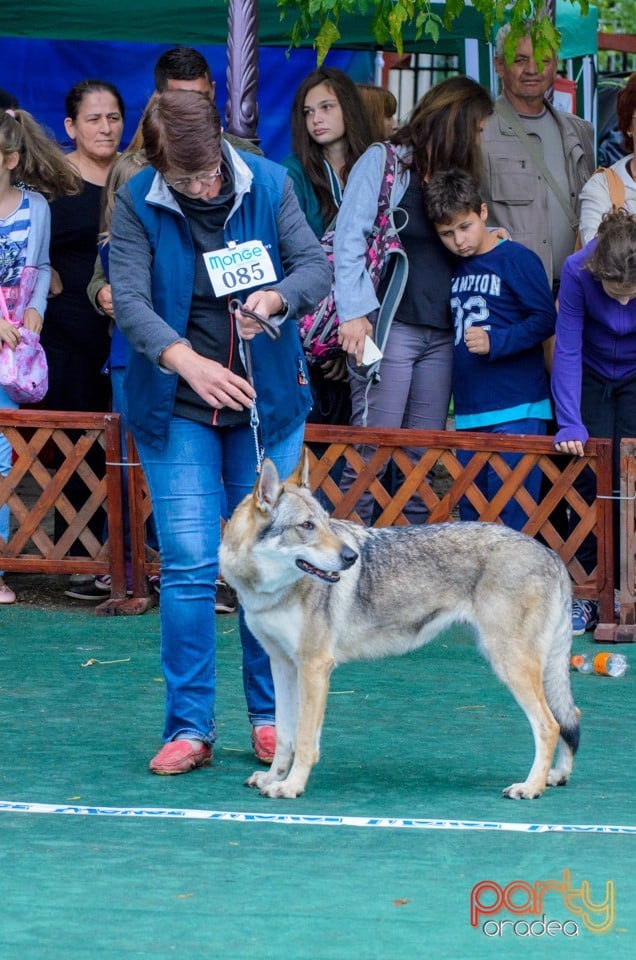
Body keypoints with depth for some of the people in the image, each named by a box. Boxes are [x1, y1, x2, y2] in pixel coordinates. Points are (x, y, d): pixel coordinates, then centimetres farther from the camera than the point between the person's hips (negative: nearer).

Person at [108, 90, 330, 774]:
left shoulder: (269, 184, -4)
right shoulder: (137, 204, -9)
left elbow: (314, 265, -5)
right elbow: (129, 300, -19)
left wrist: (274, 299, -27)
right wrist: (187, 361, -36)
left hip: (267, 402, 2)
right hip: (177, 408, -1)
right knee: (188, 565, -6)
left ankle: (270, 716, 15)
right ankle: (189, 727, 0)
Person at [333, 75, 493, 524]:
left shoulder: (452, 176, 18)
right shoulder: (383, 161, -1)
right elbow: (350, 239, -9)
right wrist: (354, 313, -17)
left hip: (439, 333, 7)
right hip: (389, 325, -7)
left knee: (424, 458, 5)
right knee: (372, 451, -9)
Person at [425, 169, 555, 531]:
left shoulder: (518, 259, -6)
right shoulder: (455, 269, 15)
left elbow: (546, 320, -10)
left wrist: (495, 342, -20)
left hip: (516, 411, -7)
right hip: (468, 415, 7)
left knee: (510, 515, -9)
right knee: (470, 512, 10)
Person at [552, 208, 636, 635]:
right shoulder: (577, 272, -30)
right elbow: (568, 351, -22)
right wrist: (571, 424, -26)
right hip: (592, 379, 0)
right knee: (590, 481, -7)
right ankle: (587, 595, 1)